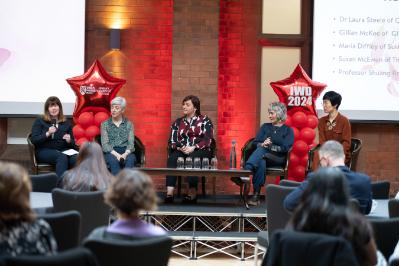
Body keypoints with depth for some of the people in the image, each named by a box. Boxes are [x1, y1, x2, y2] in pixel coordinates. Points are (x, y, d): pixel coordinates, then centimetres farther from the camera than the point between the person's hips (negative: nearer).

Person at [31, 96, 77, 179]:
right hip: (45, 150, -3)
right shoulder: (39, 121, 12)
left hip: (64, 150, 3)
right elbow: (34, 140, -1)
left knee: (76, 159, -32)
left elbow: (73, 144, 20)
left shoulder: (66, 123, 21)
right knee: (62, 157, -37)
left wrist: (69, 141, -3)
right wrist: (47, 134, -14)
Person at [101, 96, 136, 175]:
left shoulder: (129, 124, 13)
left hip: (126, 152, 1)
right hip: (110, 152, -1)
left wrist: (125, 154, -19)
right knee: (113, 160, -36)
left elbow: (131, 143, 3)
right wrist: (117, 154, -17)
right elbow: (105, 144, 0)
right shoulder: (105, 124, 10)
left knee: (130, 160, -35)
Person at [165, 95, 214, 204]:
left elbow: (207, 140, -4)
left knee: (192, 159, -38)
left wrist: (193, 148, -17)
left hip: (200, 151, -3)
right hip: (181, 151, 3)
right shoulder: (178, 122, 20)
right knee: (172, 158, -31)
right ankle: (169, 193, -44)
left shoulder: (205, 121, 8)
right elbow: (172, 141, 11)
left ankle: (192, 194, -35)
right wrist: (180, 147, -11)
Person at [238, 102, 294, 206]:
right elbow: (255, 142, 12)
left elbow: (286, 148, -5)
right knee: (261, 163, -36)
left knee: (261, 150, -35)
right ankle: (256, 195, -47)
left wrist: (270, 146, -14)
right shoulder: (265, 127, 23)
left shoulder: (288, 130, 11)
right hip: (262, 155, 3)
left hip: (277, 158, -3)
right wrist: (263, 144, -11)